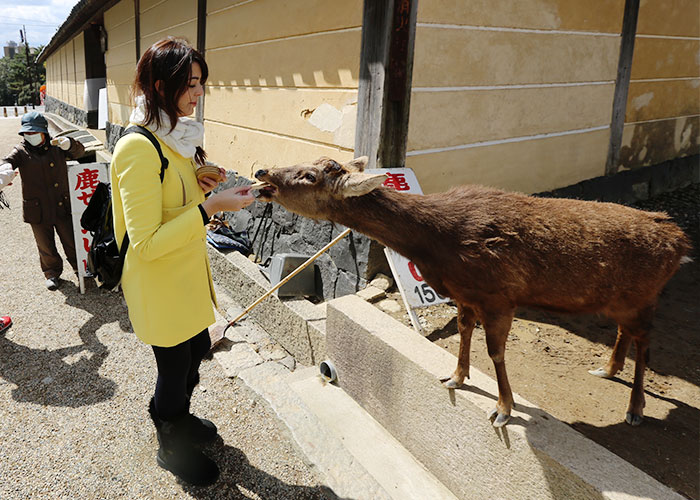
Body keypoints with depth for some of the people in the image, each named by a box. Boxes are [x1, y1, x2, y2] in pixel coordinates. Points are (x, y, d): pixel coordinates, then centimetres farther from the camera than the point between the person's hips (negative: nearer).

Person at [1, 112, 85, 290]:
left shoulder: (56, 147, 1)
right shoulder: (21, 151, -3)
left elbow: (79, 152, -2)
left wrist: (69, 144, -26)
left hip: (62, 207, 0)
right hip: (37, 210, 0)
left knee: (71, 241, 11)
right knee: (46, 246, 13)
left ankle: (79, 267, 34)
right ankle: (52, 273, 34)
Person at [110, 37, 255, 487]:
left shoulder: (176, 138, 5)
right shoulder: (139, 149, -26)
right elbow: (146, 243, -28)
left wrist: (202, 185, -2)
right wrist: (210, 207, -30)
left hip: (188, 273, 9)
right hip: (159, 285, -9)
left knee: (197, 349, 24)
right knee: (176, 367, 11)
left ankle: (180, 417, 51)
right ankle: (171, 448, 38)